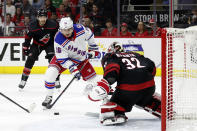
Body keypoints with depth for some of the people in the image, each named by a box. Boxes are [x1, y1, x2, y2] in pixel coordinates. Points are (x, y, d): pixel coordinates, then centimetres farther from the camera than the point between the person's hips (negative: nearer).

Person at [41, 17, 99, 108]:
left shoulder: (80, 29, -26)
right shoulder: (58, 40, -31)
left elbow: (89, 35, -1)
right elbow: (62, 59, -26)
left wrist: (93, 49, 5)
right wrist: (73, 70, -34)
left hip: (81, 58, 2)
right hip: (64, 57, -2)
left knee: (92, 77, 1)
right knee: (50, 73, -24)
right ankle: (49, 97, -9)